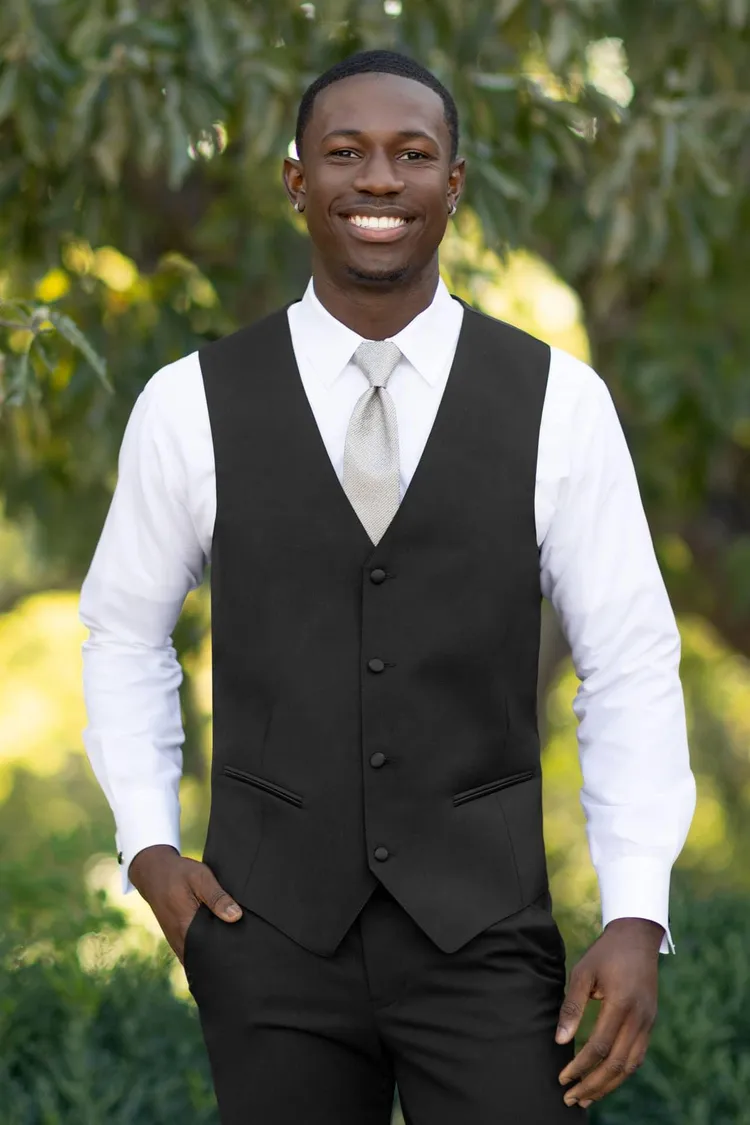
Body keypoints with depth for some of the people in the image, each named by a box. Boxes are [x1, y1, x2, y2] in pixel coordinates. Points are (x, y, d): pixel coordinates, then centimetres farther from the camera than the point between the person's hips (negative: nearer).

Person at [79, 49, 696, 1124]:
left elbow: (632, 667, 0)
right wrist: (149, 846, 2)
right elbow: (126, 632, 13)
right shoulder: (193, 402, 0)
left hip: (484, 927, 0)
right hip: (272, 926, 1)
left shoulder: (557, 402, -2)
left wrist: (637, 918, -7)